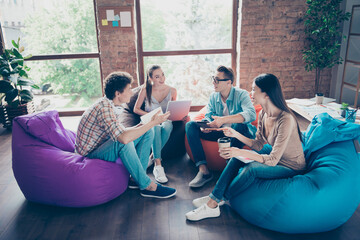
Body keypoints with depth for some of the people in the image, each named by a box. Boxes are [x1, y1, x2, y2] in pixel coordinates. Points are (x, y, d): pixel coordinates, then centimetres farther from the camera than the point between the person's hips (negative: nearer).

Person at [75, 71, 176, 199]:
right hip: (91, 154, -9)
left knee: (148, 132, 0)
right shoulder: (104, 107, -27)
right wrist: (152, 122, -32)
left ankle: (137, 178, -5)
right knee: (123, 142, -39)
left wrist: (137, 127, -7)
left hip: (102, 146, 9)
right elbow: (124, 138, -40)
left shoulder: (108, 103, 4)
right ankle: (147, 186, -25)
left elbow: (119, 132, 11)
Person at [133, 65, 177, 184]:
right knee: (156, 128, -39)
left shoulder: (172, 91, 4)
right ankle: (158, 166, -43)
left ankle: (153, 156, -21)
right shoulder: (145, 90, -1)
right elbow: (136, 109, 5)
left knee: (167, 127, -37)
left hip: (166, 120, 2)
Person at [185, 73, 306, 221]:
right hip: (275, 158, 8)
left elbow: (273, 160, -29)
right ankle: (214, 197, -11)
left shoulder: (286, 120, -29)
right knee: (237, 157, -13)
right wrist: (236, 134, -7)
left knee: (252, 168, -30)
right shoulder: (263, 114, -3)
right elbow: (258, 145, 5)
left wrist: (240, 152, -36)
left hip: (291, 167, -7)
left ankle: (214, 203, -16)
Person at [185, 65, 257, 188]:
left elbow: (251, 114, -30)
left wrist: (223, 120, -40)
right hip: (220, 132, 5)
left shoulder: (241, 94, -12)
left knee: (239, 125, -39)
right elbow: (208, 116, 3)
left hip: (240, 132, -5)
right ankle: (203, 169, -25)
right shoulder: (213, 97, 6)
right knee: (190, 125, -11)